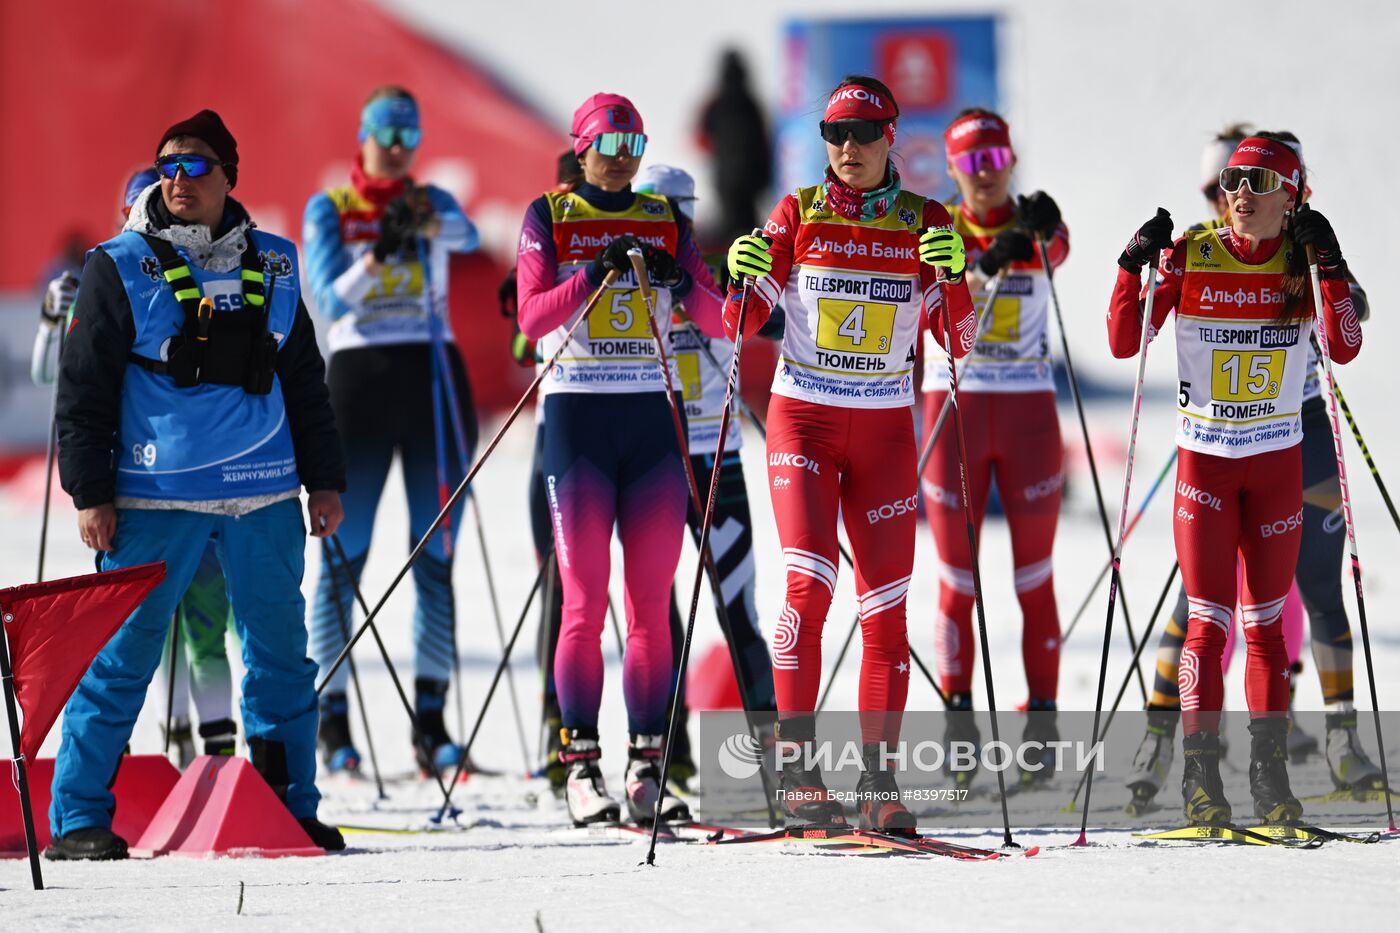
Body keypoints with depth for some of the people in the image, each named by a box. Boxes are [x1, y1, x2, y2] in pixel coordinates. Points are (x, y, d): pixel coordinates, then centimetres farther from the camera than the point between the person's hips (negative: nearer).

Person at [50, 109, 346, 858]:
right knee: (123, 654, -3)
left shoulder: (272, 266, 10)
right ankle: (77, 818, 4)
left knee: (282, 654, 8)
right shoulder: (122, 266, 0)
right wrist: (90, 492, -6)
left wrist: (323, 479, 13)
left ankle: (290, 809, 20)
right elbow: (83, 387, -1)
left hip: (264, 494, 4)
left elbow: (305, 380, 17)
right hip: (155, 497, -4)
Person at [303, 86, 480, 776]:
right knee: (344, 555, -3)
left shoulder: (434, 203, 10)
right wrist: (377, 256, -25)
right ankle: (332, 720, 1)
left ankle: (431, 720, 2)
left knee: (436, 556, 0)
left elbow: (467, 234, -14)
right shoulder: (329, 210, 5)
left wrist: (428, 226, -36)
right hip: (360, 376, -2)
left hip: (435, 379, 2)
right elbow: (329, 300, -8)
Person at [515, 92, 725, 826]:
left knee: (651, 606, 0)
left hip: (651, 419, 3)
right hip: (576, 417, -3)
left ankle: (647, 767, 3)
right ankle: (581, 765, -2)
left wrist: (682, 283, -16)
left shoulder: (668, 222, 11)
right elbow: (532, 317, -9)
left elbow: (716, 320, 3)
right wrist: (595, 273, -22)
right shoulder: (549, 219, 3)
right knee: (585, 602, -6)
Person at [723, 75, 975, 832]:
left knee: (886, 605, 1)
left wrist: (952, 273, -19)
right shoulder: (798, 214, 2)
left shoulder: (925, 223, 4)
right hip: (803, 418, -2)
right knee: (810, 580, -17)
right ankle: (797, 769, -14)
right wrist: (742, 275, -19)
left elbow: (960, 339, -2)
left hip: (885, 427, 2)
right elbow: (741, 326, 1)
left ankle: (878, 782, 6)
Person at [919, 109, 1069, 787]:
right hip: (954, 408, 0)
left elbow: (1056, 250, -22)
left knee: (1035, 579, 3)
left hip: (1027, 410, 0)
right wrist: (988, 261, -40)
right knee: (957, 582, 2)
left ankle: (1042, 723, 7)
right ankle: (958, 728, 6)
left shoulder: (1034, 223, 1)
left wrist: (1042, 233, -46)